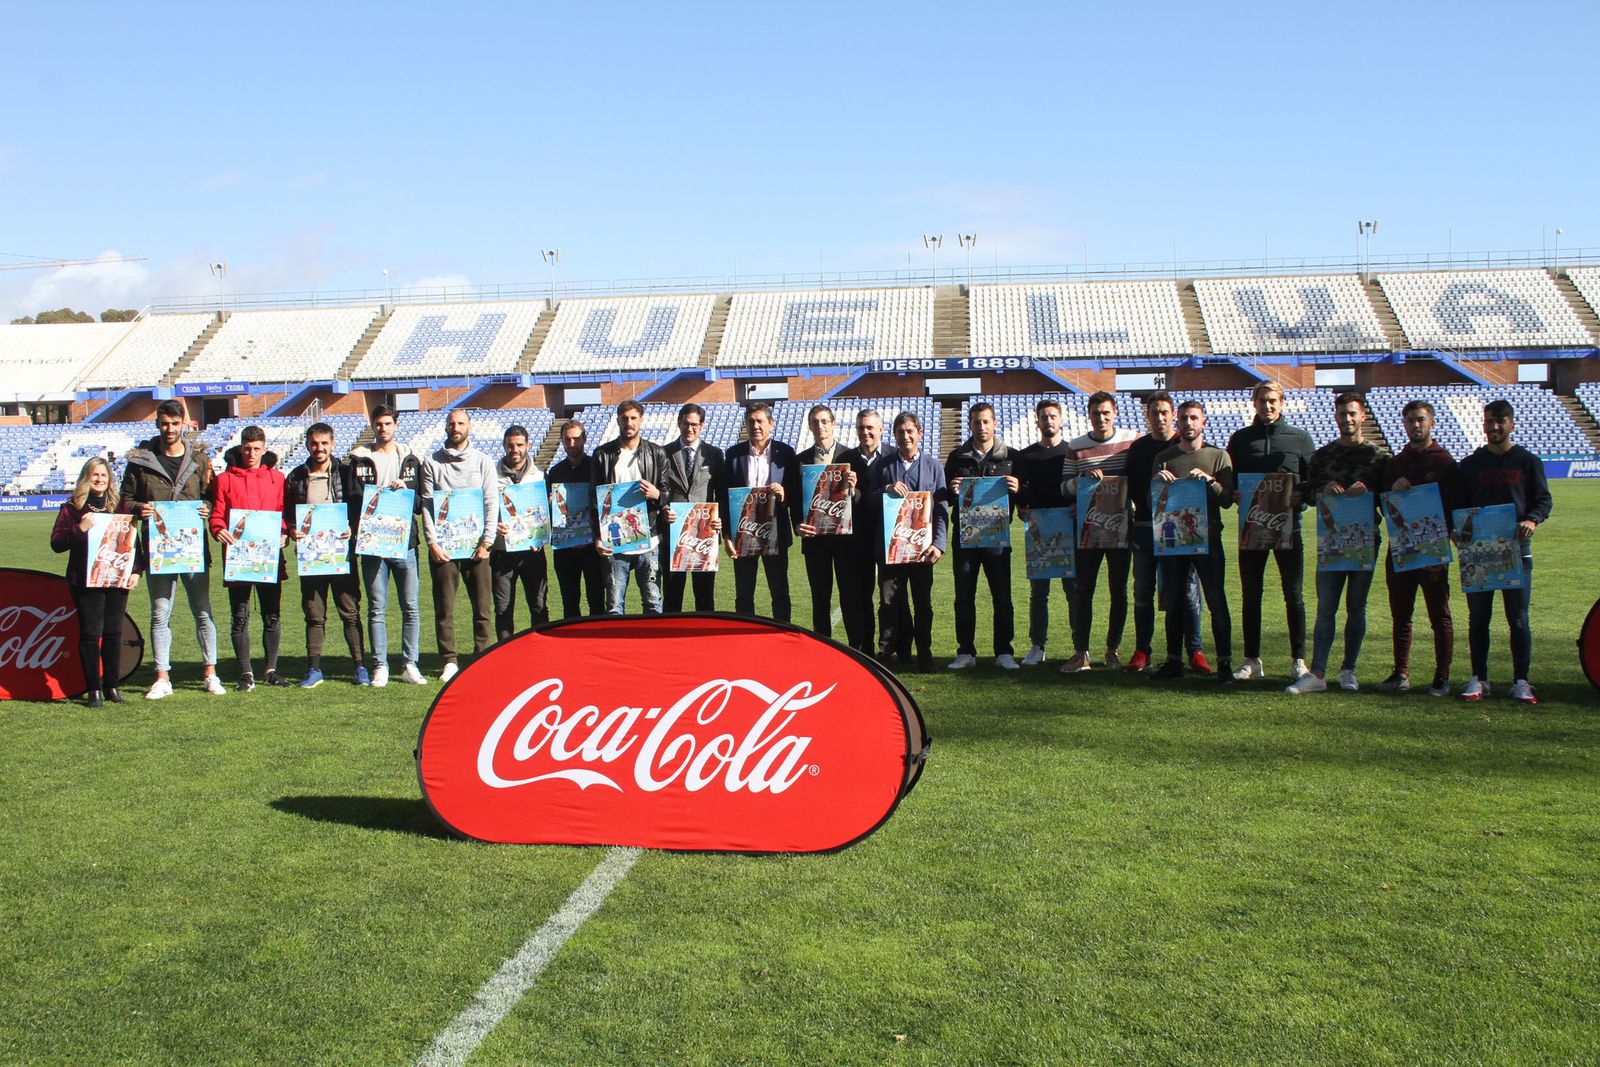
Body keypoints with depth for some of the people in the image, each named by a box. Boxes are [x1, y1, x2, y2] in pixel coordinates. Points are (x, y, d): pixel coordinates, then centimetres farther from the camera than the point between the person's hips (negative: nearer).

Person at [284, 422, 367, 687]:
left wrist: (352, 529, -16)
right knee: (314, 615, 6)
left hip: (342, 553, -2)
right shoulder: (296, 478, 8)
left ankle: (361, 667, 8)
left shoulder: (346, 474, 2)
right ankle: (314, 669, 13)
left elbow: (361, 508, 1)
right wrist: (292, 530, -8)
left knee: (350, 612, 2)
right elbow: (286, 514, 12)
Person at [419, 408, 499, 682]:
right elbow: (426, 505, 3)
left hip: (476, 546, 0)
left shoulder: (483, 461, 9)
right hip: (443, 546, 0)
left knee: (483, 606, 0)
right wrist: (433, 542, -7)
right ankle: (449, 662, 7)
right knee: (444, 608, 1)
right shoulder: (432, 463, 8)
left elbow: (492, 503, 3)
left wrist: (486, 542, -6)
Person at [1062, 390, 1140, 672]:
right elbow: (1064, 486, -1)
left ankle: (1112, 650, 18)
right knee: (1084, 591, -1)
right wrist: (1083, 477, -19)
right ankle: (1080, 653, 4)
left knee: (1119, 591, 6)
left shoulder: (1132, 440, 1)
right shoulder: (1075, 447, 1)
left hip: (1121, 527, 0)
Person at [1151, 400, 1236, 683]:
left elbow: (1227, 501, -1)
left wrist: (1209, 480, -18)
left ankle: (1224, 663, -2)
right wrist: (1158, 481, -10)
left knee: (1216, 602, -6)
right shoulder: (1163, 458, 11)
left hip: (1208, 538, -2)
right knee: (1173, 603, 7)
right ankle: (1173, 661, 15)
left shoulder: (1219, 456, 5)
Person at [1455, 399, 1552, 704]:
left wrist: (1532, 520, -17)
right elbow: (1457, 505, 11)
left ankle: (1520, 681, 6)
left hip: (1516, 548, -1)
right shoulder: (1470, 465, 11)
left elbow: (1544, 499, 4)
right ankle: (1479, 679, 12)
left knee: (1518, 619, 0)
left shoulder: (1528, 462, 7)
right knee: (1478, 618, 5)